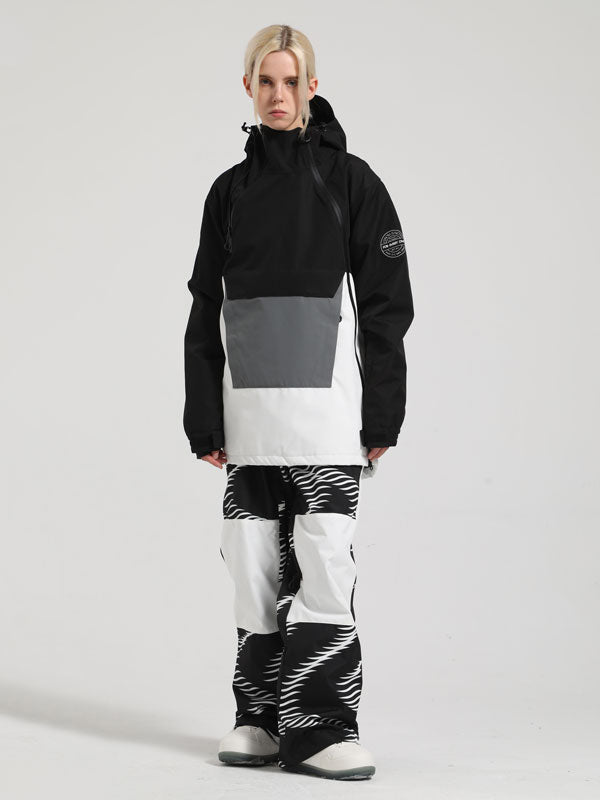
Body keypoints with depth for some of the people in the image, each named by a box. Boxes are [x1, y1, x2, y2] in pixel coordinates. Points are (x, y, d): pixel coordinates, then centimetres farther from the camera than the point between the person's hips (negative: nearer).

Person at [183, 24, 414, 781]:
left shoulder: (350, 180, 2)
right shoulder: (230, 190, 11)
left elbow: (387, 303, 0)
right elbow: (205, 309, 12)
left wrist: (382, 413, -6)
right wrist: (203, 417, 5)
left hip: (328, 409, -3)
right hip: (248, 411, 3)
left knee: (325, 564, -8)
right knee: (257, 568, 5)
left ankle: (317, 727, -4)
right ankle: (261, 717, 15)